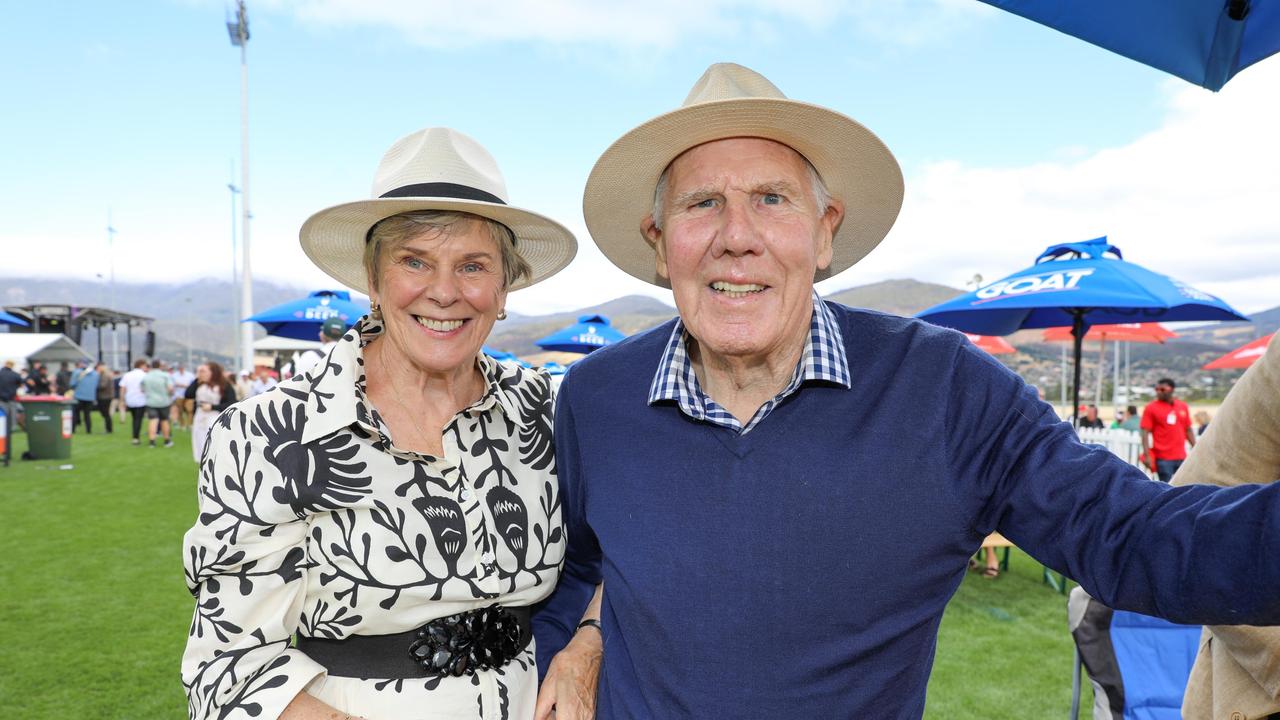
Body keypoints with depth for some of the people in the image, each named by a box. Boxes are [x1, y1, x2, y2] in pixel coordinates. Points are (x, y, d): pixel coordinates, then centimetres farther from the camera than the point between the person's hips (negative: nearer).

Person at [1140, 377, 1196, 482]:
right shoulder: (1151, 408, -4)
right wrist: (1147, 455, -16)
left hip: (1182, 457, 5)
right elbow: (1145, 433, -8)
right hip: (1163, 458, -4)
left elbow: (1188, 430, 16)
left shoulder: (1183, 406, 9)